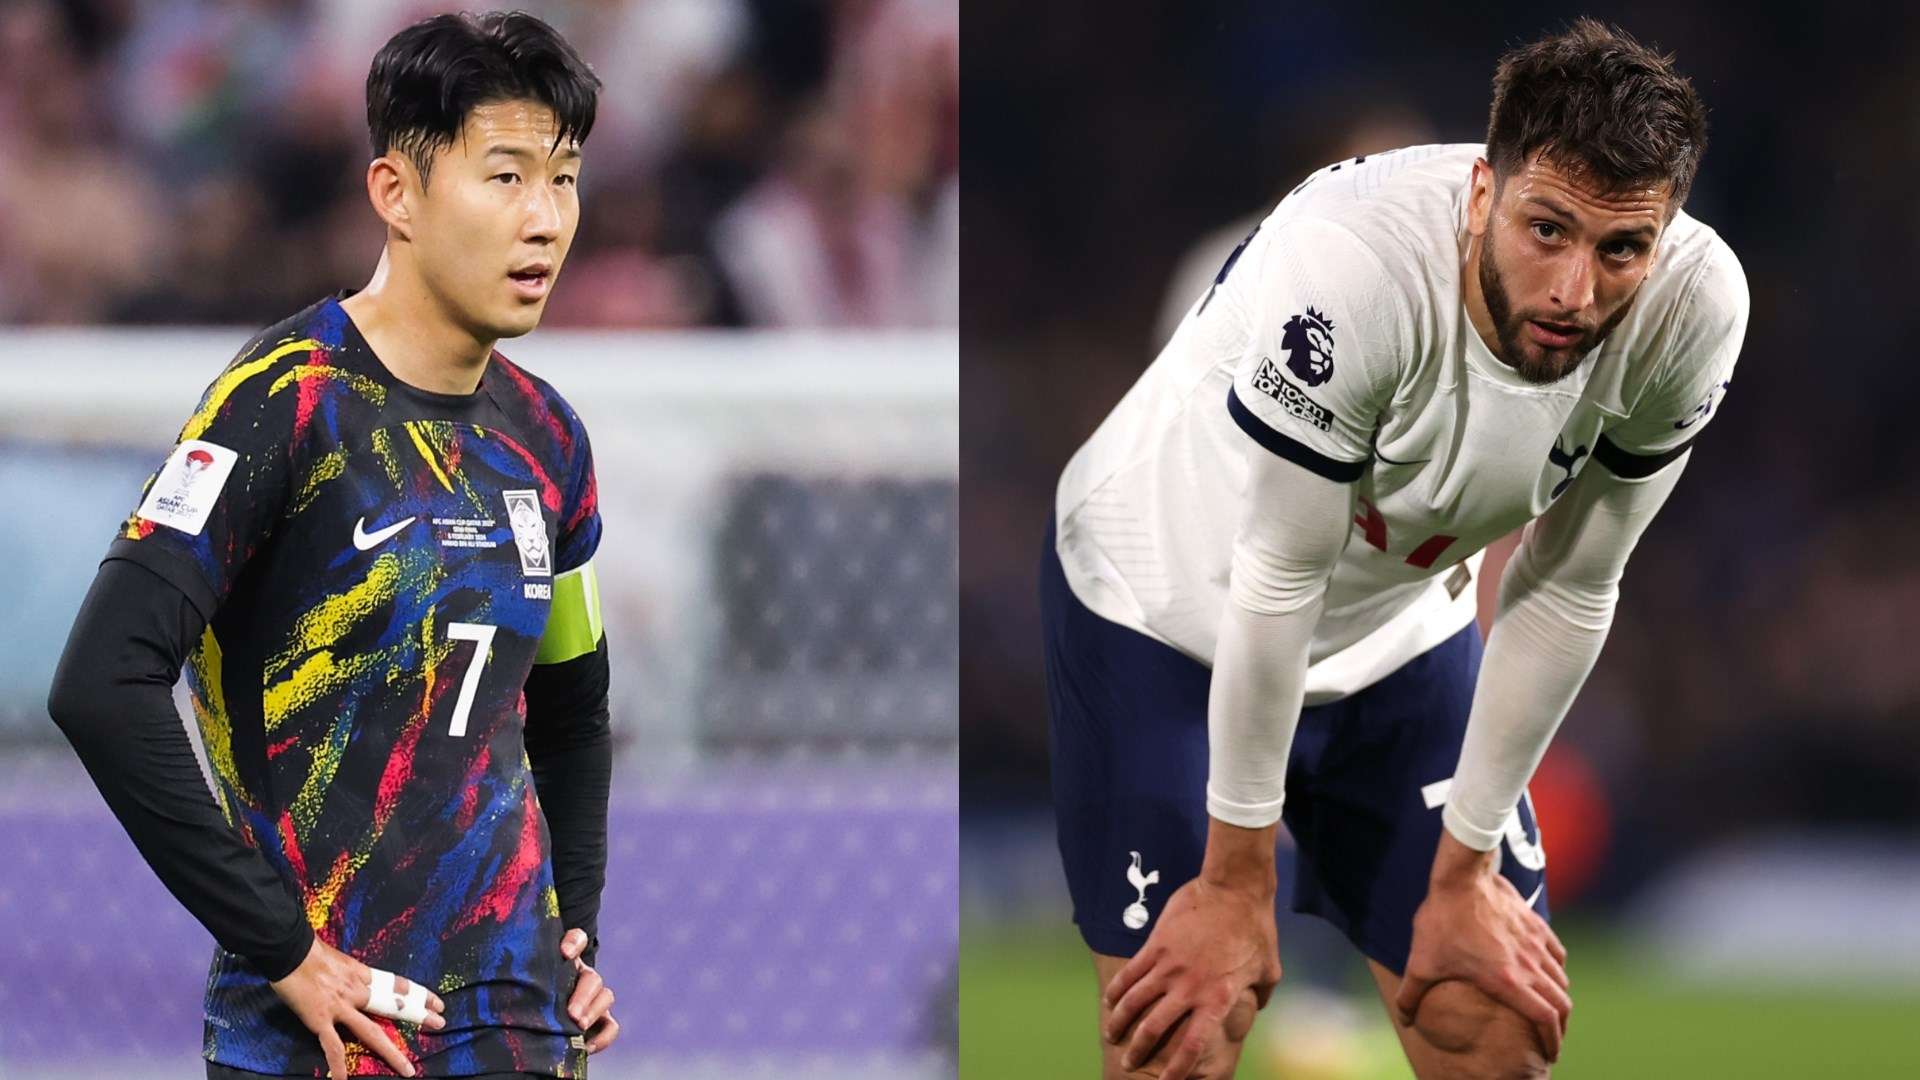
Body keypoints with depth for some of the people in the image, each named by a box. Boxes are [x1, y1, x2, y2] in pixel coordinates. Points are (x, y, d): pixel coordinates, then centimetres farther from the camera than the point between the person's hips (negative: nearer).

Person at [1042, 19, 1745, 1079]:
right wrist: (1236, 883, -18)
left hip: (1404, 629, 5)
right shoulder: (1352, 264, -39)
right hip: (1169, 612, -5)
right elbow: (1276, 583, -28)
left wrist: (1464, 870, -4)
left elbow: (1565, 593, -10)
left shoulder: (1695, 306, -24)